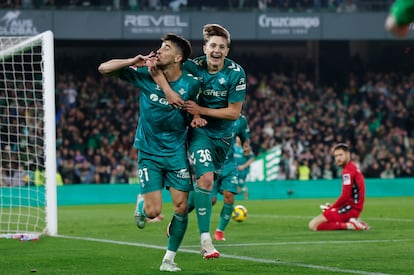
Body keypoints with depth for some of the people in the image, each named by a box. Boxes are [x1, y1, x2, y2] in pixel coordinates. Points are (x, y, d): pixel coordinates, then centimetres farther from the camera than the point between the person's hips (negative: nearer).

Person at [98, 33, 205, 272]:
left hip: (177, 152, 1)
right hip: (149, 152, -1)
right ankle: (142, 201, 28)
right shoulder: (144, 75, -9)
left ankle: (169, 259, 11)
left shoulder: (191, 84, -8)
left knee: (181, 207, -6)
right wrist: (133, 62, -20)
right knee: (153, 212, -10)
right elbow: (104, 69, -7)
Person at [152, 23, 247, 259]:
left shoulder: (236, 73, -14)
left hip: (224, 135, 3)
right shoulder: (193, 67, -14)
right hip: (199, 132, -2)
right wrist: (168, 90, -29)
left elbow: (234, 112, -13)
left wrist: (201, 110, -20)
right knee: (206, 179, -21)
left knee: (204, 181, 13)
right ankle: (205, 241, -19)